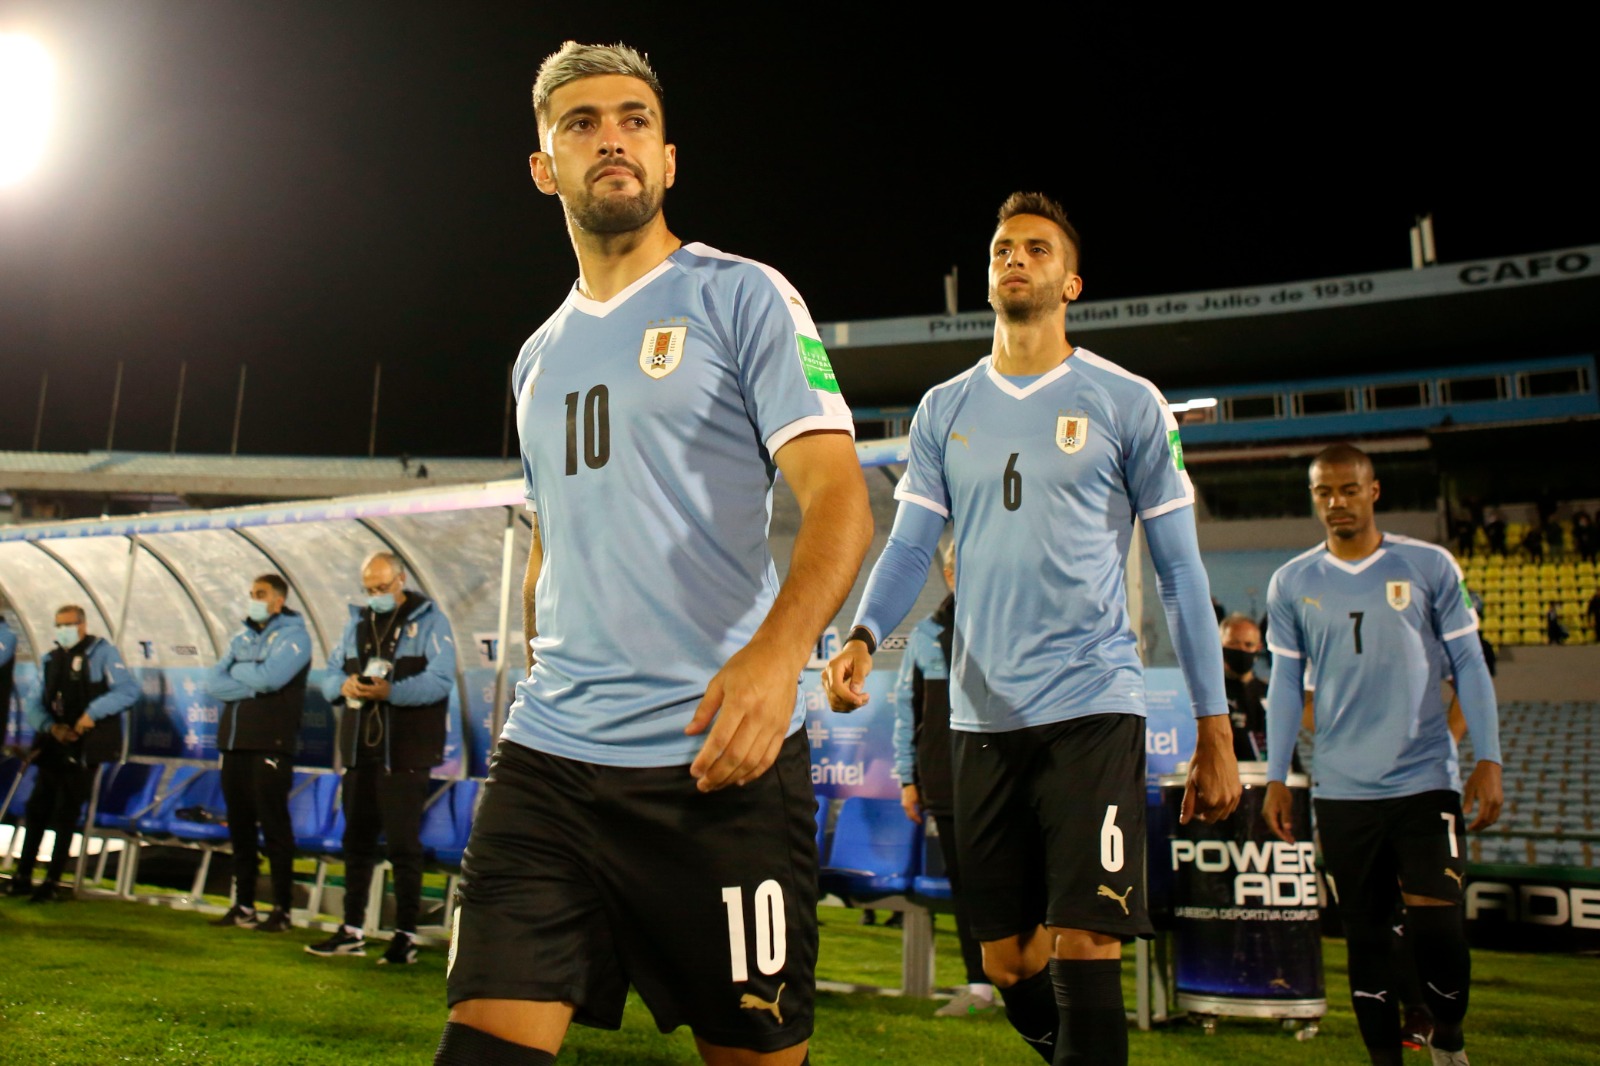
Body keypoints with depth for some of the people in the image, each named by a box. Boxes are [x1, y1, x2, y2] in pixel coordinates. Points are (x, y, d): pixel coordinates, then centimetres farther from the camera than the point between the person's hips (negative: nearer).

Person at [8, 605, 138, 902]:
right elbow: (36, 705, 12)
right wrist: (50, 726, -8)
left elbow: (129, 690, -14)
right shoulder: (52, 659, 14)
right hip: (54, 747, 6)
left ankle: (52, 882, 5)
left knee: (66, 815, -3)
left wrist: (93, 713, -22)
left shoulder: (101, 652, -4)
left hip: (84, 749, -6)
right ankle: (23, 876, 19)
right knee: (36, 809, 8)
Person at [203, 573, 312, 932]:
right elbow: (213, 682, 5)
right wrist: (253, 685, -9)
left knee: (274, 828, -5)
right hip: (234, 743, 7)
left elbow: (271, 676, -19)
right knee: (239, 826, 9)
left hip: (271, 745, -7)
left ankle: (282, 909, 1)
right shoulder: (241, 638, 17)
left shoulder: (293, 635, -3)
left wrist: (236, 671, -2)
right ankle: (243, 905, 18)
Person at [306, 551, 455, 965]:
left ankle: (406, 935, 8)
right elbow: (329, 674, 13)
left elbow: (441, 679, -15)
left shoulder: (429, 619, -4)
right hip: (359, 751, 6)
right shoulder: (357, 622, 15)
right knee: (357, 840, 12)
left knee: (403, 845, -1)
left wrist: (390, 691, -28)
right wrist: (344, 685, -10)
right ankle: (352, 931, 23)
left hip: (405, 754, -6)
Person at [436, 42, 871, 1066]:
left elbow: (839, 495, -11)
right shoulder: (539, 356, 19)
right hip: (548, 755, 5)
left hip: (719, 757, -4)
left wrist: (776, 653, -28)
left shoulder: (742, 296, 0)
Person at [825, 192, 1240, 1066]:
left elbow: (1181, 571, 3)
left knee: (1083, 956, -11)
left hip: (1093, 707, -3)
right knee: (1009, 968, 11)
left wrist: (1214, 731, 0)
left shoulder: (1127, 403, 2)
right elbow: (909, 547, 7)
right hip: (982, 717, 4)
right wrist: (862, 637, -14)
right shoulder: (943, 410, 11)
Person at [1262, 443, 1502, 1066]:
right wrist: (1276, 778, 5)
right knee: (1365, 932, 7)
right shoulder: (1291, 583, 6)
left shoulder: (1430, 566, 3)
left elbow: (1468, 665, 5)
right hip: (1341, 789, 2)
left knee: (1434, 921, -8)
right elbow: (1285, 684, 9)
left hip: (1426, 779, -1)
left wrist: (1488, 759, -2)